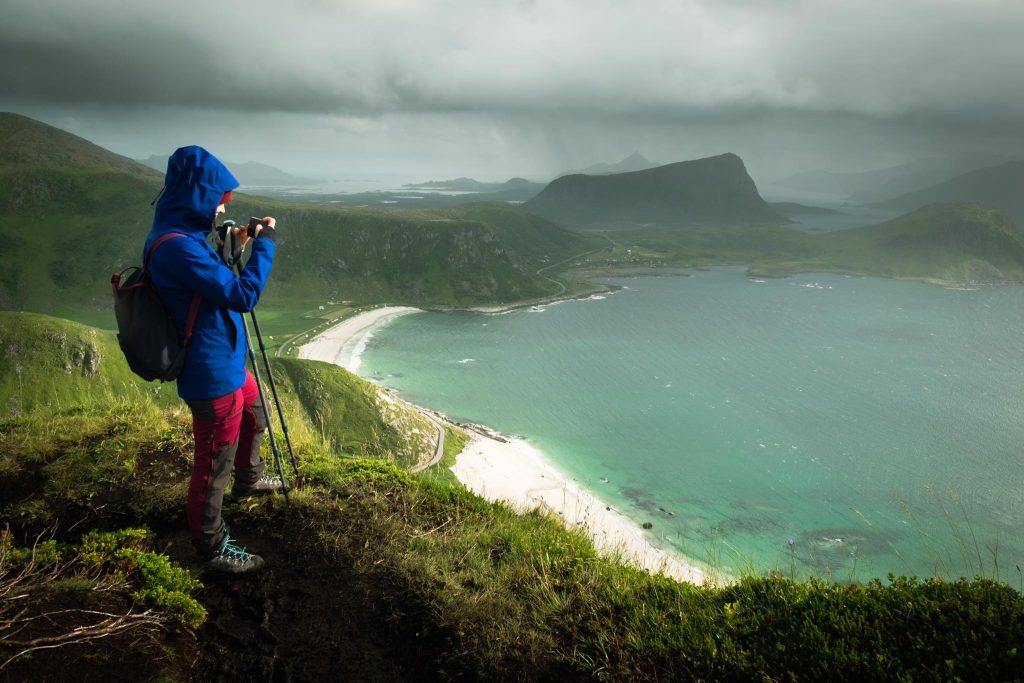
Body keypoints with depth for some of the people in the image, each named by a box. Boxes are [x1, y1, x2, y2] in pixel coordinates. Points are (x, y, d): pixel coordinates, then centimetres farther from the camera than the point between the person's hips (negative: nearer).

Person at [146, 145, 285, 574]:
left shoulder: (183, 237, 6)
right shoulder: (177, 246, -27)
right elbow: (244, 295, -28)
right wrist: (265, 243, -19)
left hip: (228, 362, 11)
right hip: (212, 373, -11)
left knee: (253, 417, 32)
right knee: (214, 462, 3)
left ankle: (249, 479, 57)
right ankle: (211, 547, 20)